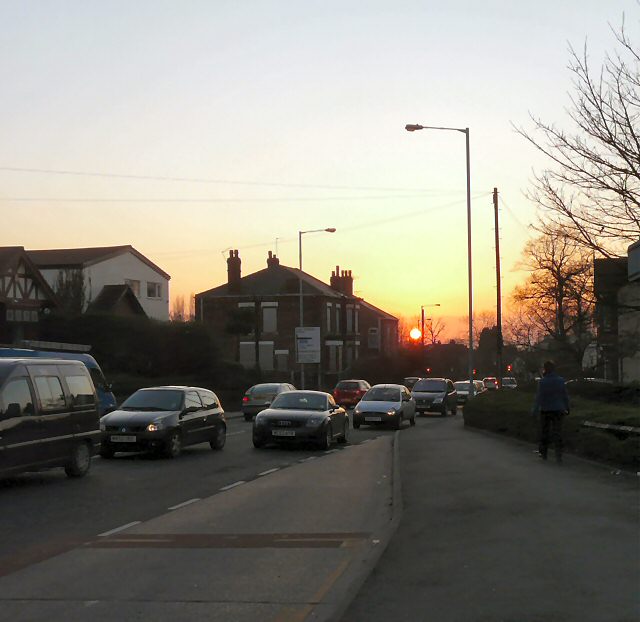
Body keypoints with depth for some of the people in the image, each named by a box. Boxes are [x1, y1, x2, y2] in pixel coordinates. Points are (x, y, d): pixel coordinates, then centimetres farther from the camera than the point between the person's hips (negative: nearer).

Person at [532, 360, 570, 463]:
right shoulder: (560, 380, -2)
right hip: (558, 410, 2)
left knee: (544, 432, 13)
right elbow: (565, 396, 4)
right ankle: (559, 455, -3)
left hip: (545, 410, -2)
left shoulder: (542, 382, -13)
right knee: (557, 432, 5)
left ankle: (543, 453, 23)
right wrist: (566, 408, 15)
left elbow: (539, 397, -14)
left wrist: (535, 410, -8)